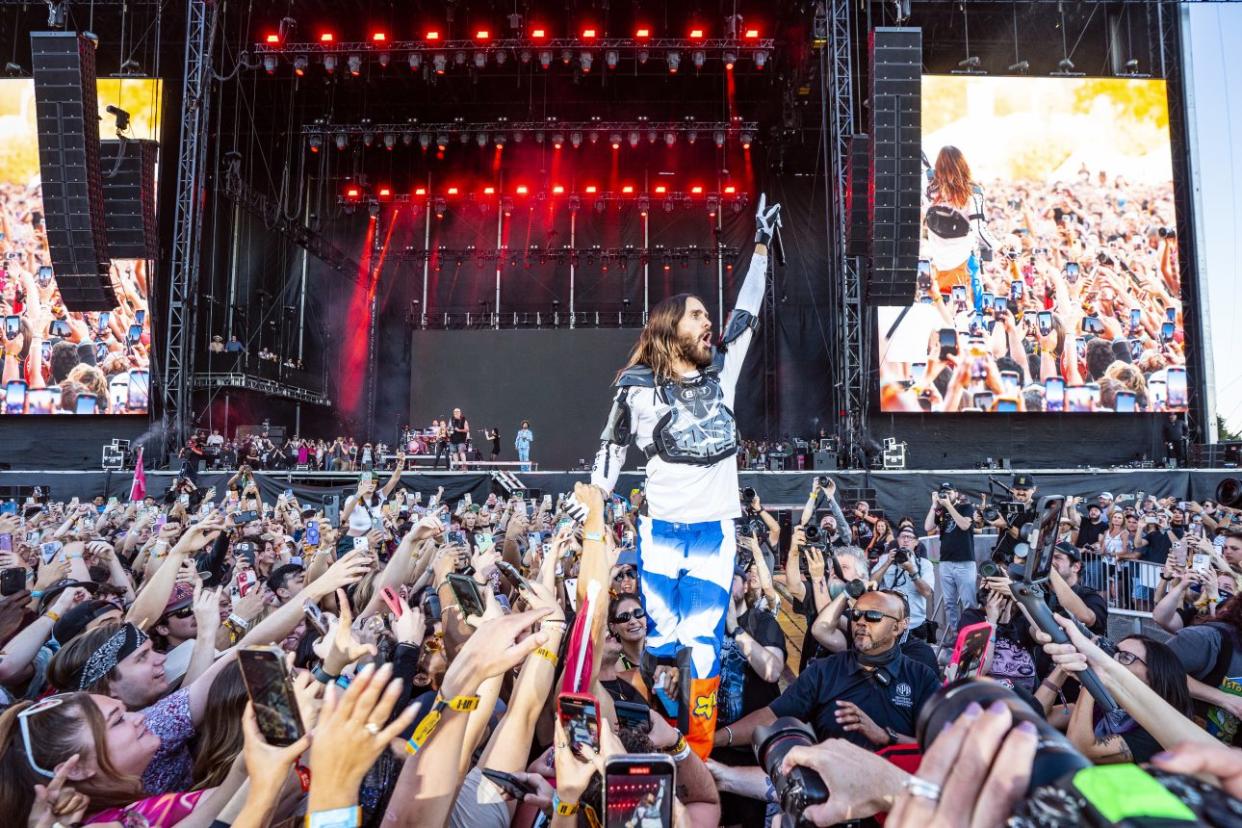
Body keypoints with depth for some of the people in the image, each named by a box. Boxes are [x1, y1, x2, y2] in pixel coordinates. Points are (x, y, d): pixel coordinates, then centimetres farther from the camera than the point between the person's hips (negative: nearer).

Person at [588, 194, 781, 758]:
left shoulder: (721, 370, 7)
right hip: (661, 530, -2)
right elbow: (611, 452, 6)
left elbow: (747, 313, 13)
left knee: (703, 643, 2)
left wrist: (762, 245, 17)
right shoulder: (640, 387, -2)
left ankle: (699, 755, 14)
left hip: (715, 529, 2)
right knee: (661, 639, 5)